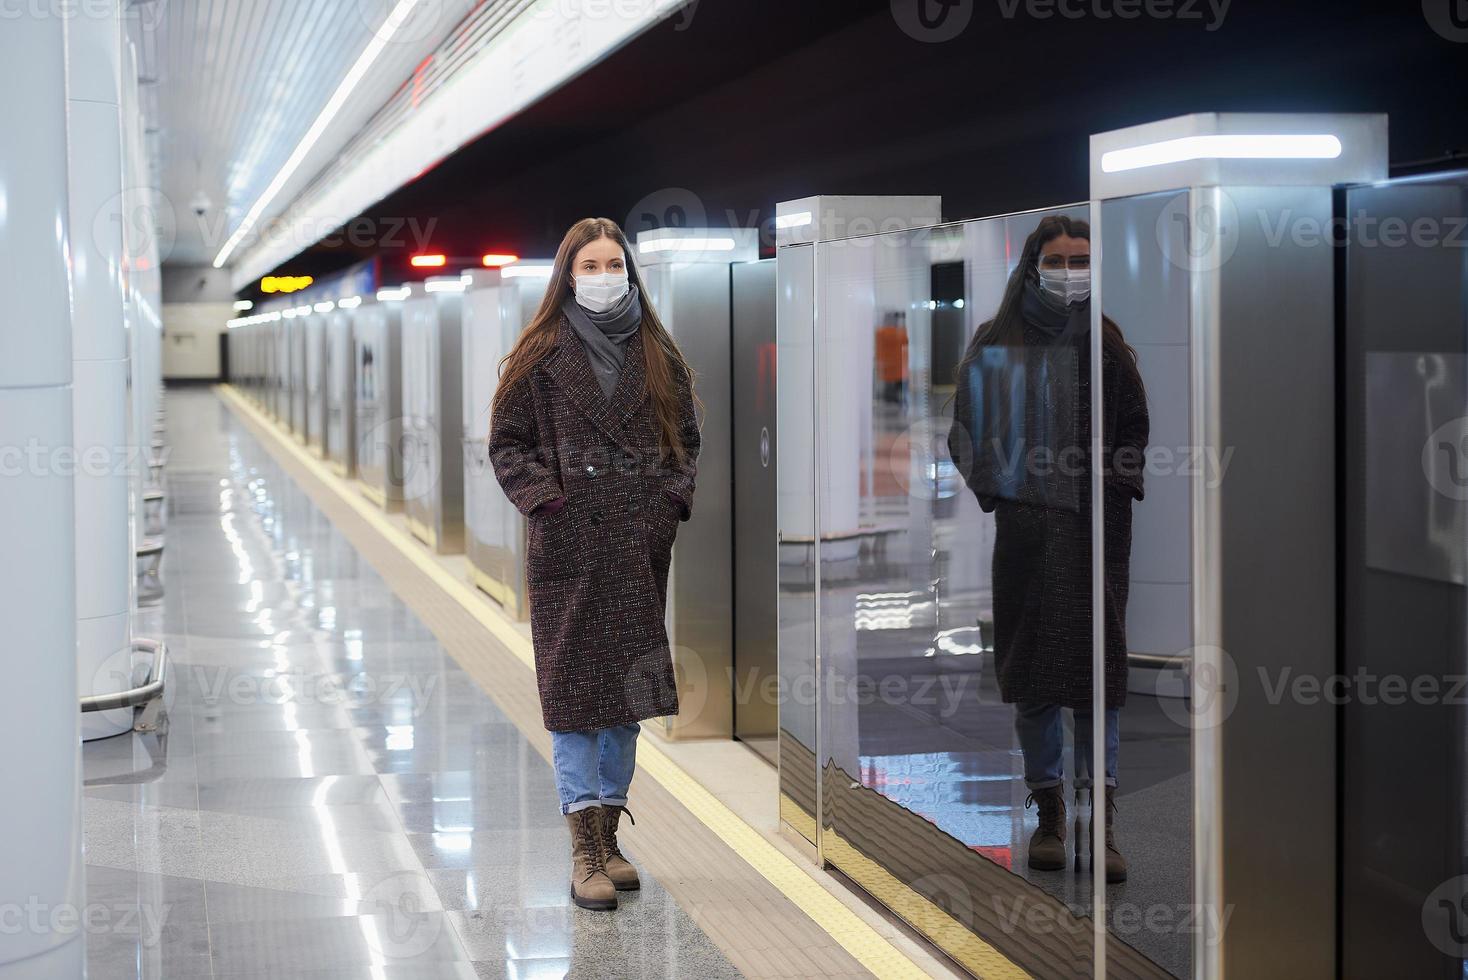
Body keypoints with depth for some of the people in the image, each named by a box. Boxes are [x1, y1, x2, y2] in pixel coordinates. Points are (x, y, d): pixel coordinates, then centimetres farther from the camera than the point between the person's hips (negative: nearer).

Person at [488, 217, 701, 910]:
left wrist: (672, 499, 0)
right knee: (574, 685, -5)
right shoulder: (541, 355, 1)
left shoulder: (657, 353, 10)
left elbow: (686, 435, 15)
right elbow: (507, 442, 2)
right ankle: (585, 852, -4)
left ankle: (609, 831, 19)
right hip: (569, 544, -3)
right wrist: (545, 497, -11)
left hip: (640, 542, 4)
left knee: (630, 686, 7)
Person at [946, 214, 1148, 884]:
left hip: (1097, 527, 0)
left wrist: (1120, 479, -3)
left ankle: (1100, 821, 0)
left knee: (1098, 669, -4)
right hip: (1025, 525, 0)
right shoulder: (997, 343, 8)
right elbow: (966, 429, 11)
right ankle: (1049, 813, 11)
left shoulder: (1109, 343, 9)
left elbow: (1139, 428, 13)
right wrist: (993, 486, -2)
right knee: (1033, 673, 2)